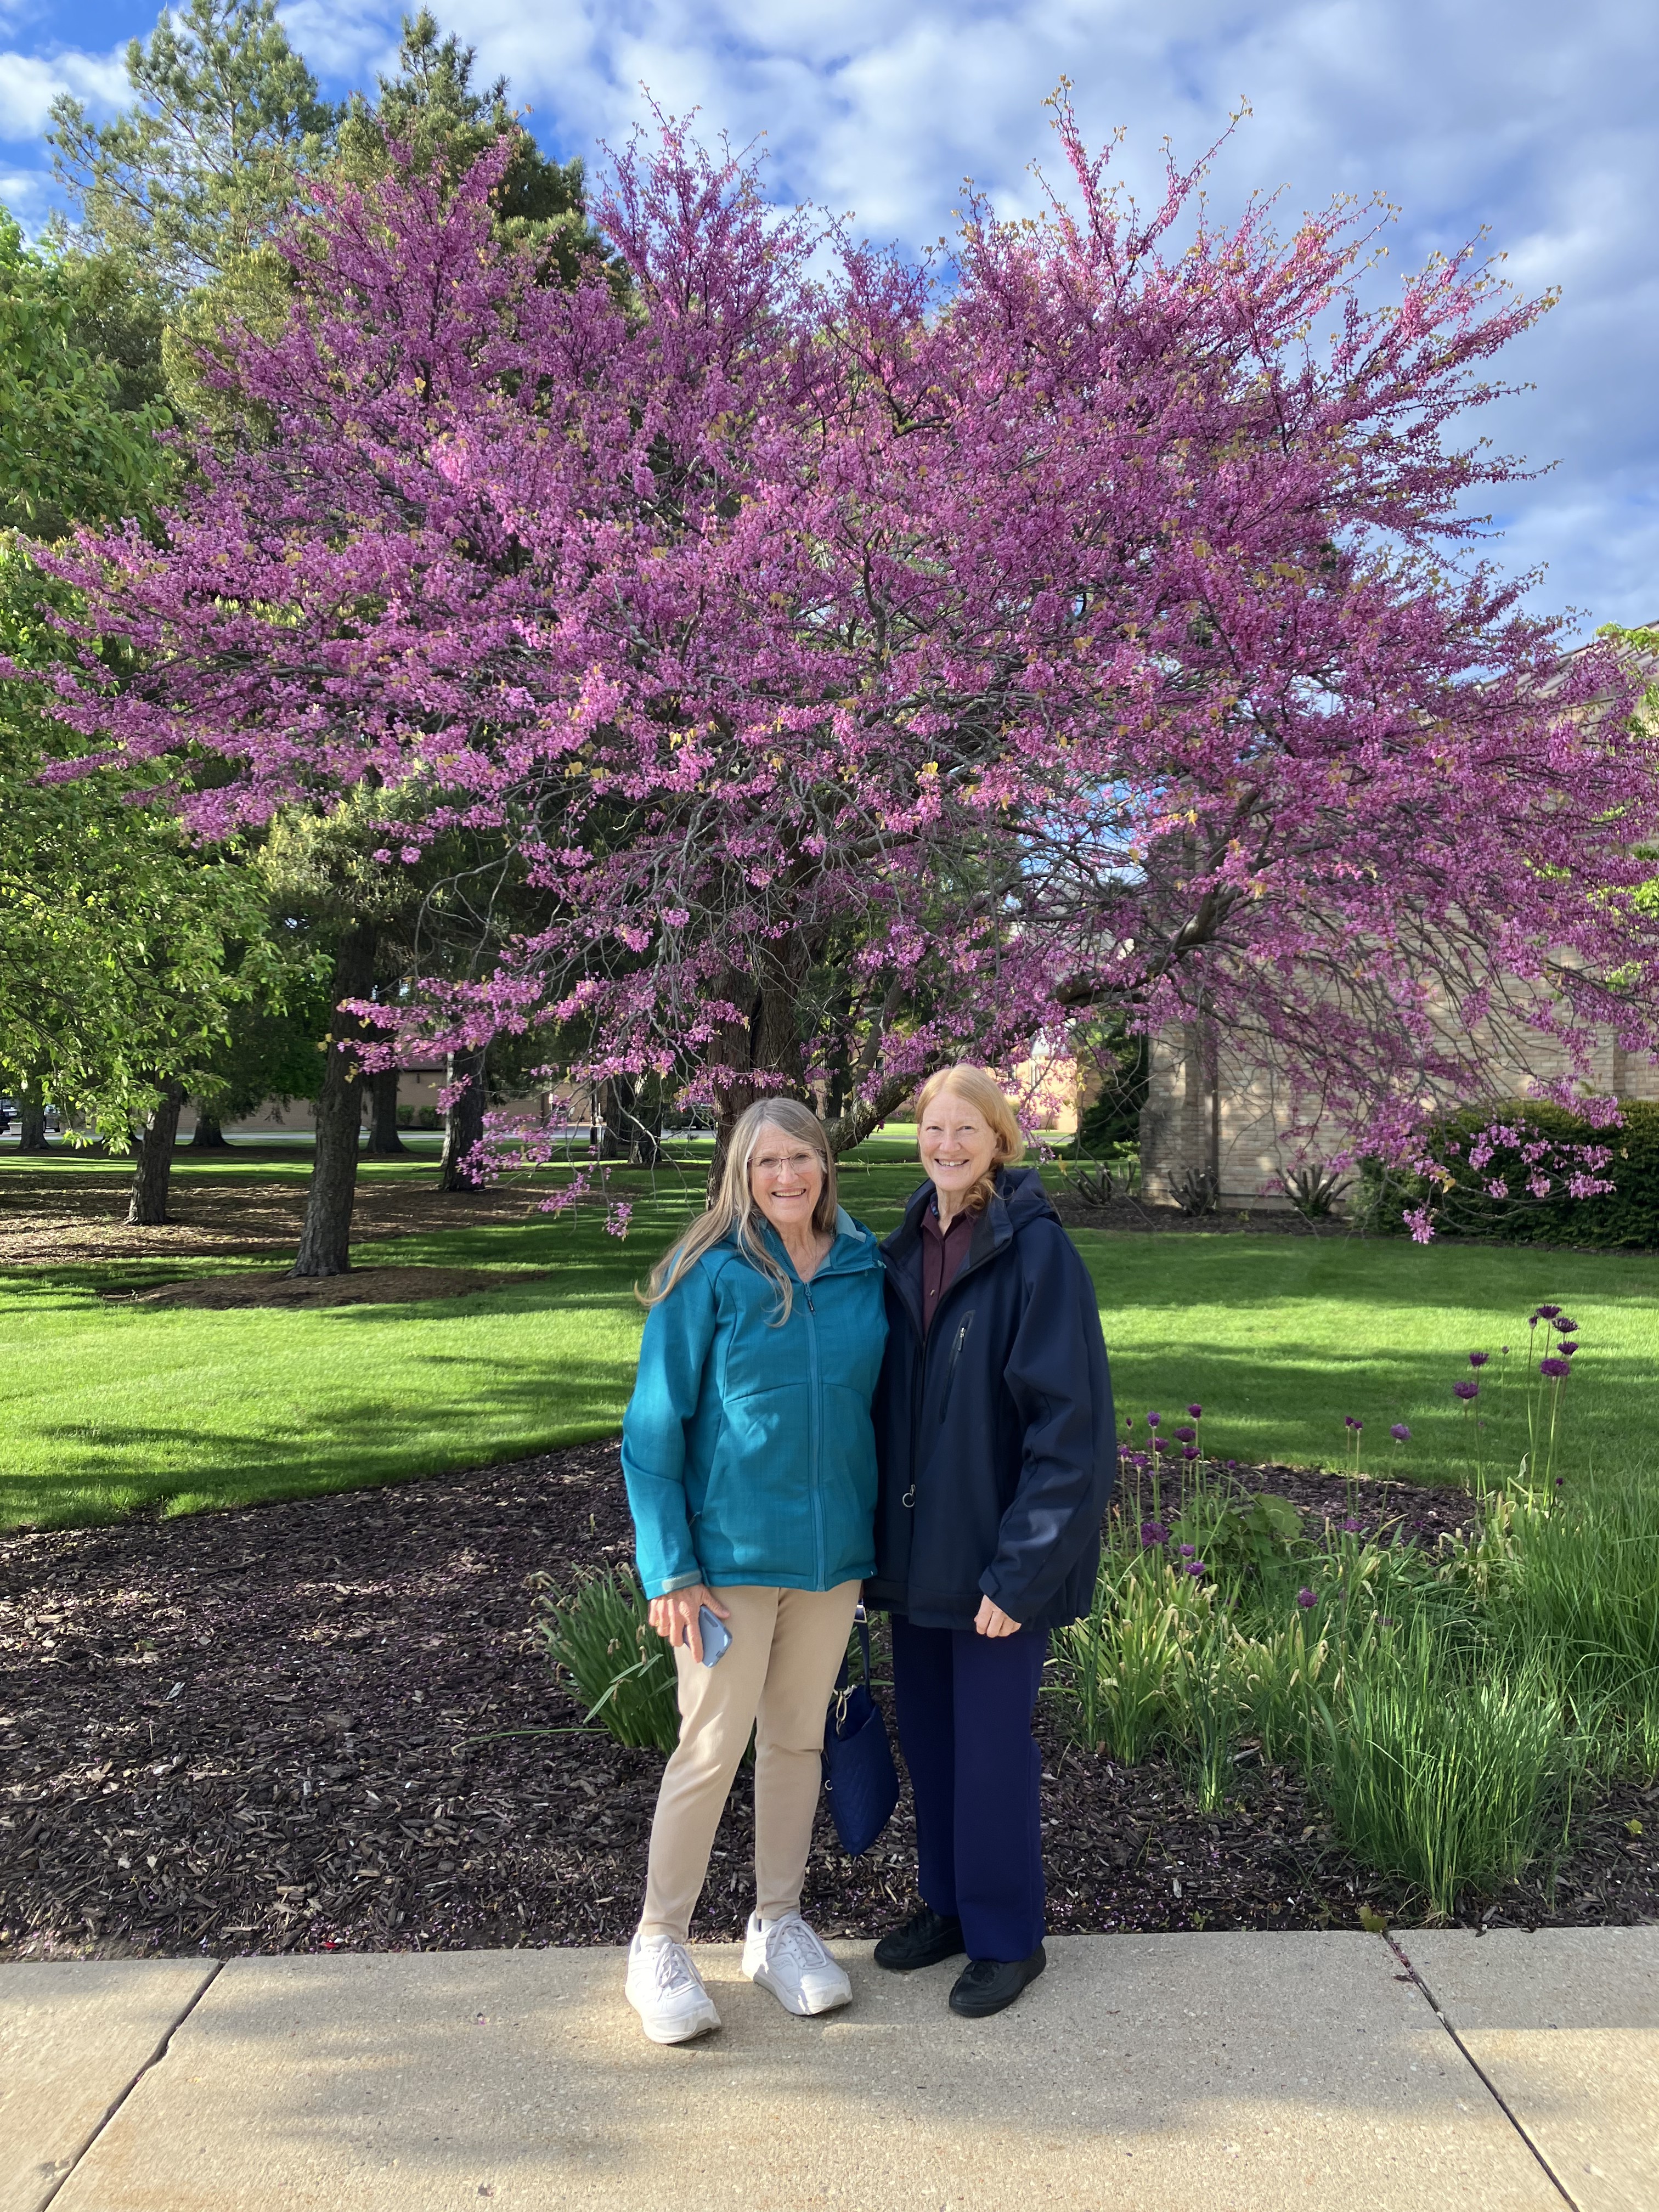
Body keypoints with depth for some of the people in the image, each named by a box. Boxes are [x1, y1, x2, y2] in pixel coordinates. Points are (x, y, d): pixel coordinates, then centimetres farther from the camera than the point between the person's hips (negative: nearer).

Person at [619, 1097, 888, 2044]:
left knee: (798, 1738, 16)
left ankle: (778, 1926, 34)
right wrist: (672, 1570, -13)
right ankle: (660, 1944, 22)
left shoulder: (866, 1269, 1)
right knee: (712, 1748, 2)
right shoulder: (710, 1277, -11)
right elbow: (656, 1427, -9)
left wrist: (878, 1534, 10)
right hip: (731, 1554, -4)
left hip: (833, 1550, 4)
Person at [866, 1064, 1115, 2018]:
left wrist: (1020, 1569, -19)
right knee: (927, 1732, 17)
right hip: (918, 1544, 6)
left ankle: (1008, 1937, 26)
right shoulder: (908, 1248, 5)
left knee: (991, 1745, 5)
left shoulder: (1039, 1250, -15)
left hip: (1000, 1549, -6)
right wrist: (879, 1531, 10)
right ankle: (949, 1904, 37)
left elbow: (1070, 1422, -17)